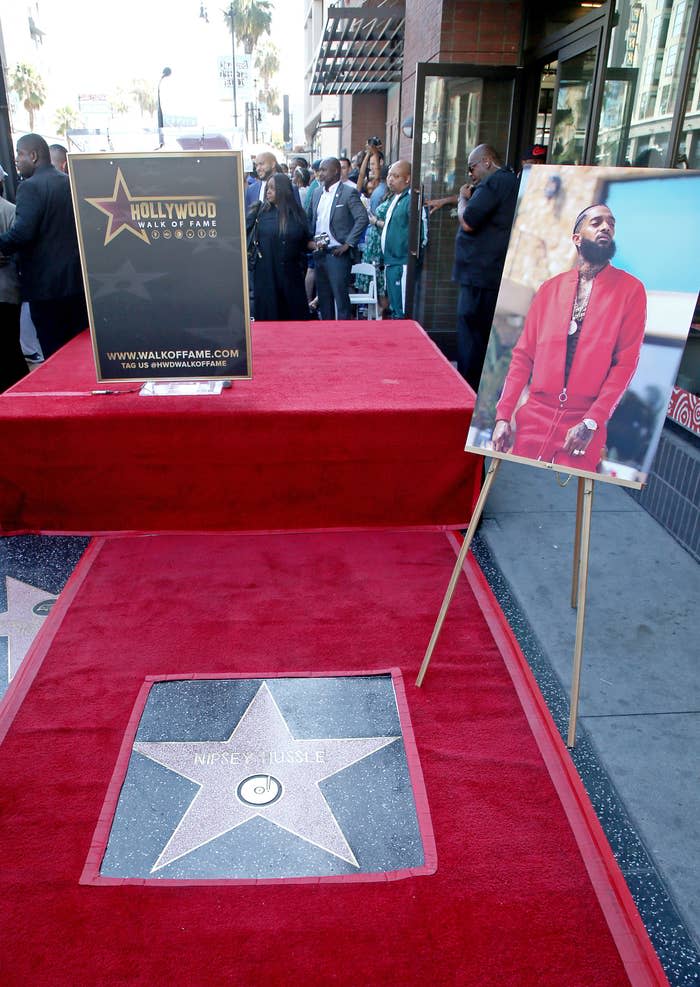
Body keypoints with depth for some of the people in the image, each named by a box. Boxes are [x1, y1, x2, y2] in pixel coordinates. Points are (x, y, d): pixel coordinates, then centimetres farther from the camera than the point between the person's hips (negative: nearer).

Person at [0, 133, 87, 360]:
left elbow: (22, 232, -20)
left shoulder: (30, 187, -10)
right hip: (77, 280, 7)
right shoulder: (71, 183, 12)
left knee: (54, 352, -1)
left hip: (45, 284, -7)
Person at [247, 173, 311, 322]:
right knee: (269, 315, 1)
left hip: (291, 273, 1)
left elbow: (304, 241, 11)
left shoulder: (297, 213, 5)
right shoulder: (262, 212, 4)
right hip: (266, 274, -1)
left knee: (294, 315, 5)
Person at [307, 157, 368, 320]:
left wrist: (348, 244, -15)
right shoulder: (317, 193, 13)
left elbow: (363, 219, -14)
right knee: (323, 296, 12)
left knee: (341, 297, -5)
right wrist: (309, 240, 4)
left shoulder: (348, 192, -7)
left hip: (337, 253, -7)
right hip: (319, 252, 7)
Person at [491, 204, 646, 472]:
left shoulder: (630, 289, 3)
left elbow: (626, 362, -4)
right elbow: (523, 354, 7)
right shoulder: (550, 288, 10)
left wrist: (591, 423, -13)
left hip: (583, 423, -2)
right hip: (534, 417, 2)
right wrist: (503, 415, -1)